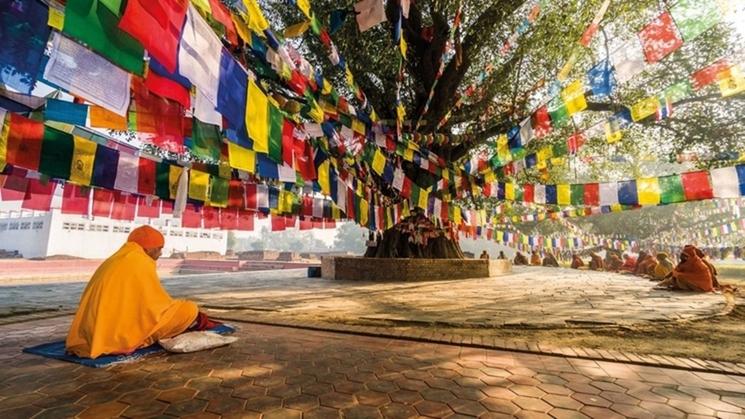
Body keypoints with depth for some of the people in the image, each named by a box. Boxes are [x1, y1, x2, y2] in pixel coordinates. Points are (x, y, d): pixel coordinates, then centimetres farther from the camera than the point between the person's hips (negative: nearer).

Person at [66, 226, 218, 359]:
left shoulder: (113, 260, 13)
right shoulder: (141, 262, -12)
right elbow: (157, 304, -8)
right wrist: (176, 308, 12)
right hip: (122, 336, -9)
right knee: (190, 309, -9)